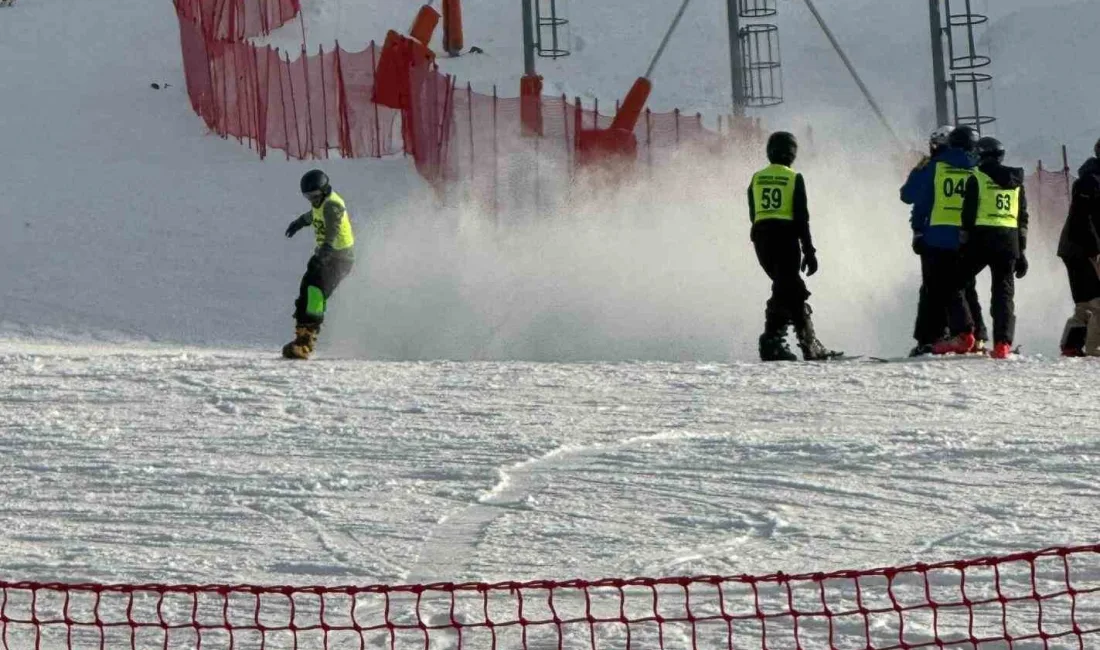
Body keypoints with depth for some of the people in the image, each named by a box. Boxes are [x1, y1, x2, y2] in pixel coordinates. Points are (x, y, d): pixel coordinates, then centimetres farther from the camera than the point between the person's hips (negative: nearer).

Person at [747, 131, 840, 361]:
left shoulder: (756, 179, 10)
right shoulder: (794, 179, -3)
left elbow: (753, 215, 13)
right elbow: (802, 218, -6)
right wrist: (809, 251, -4)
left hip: (761, 238, 5)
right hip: (786, 238, -5)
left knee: (793, 289, 15)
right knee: (785, 290, -4)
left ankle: (811, 346, 15)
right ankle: (772, 340, -18)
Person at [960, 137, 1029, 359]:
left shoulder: (977, 178, 0)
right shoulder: (1016, 181, 14)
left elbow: (968, 215, -5)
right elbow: (1023, 219, 15)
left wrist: (964, 244, -1)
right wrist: (1021, 252, 18)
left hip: (982, 237, -4)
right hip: (1009, 240, 4)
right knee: (1004, 291, 5)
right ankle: (1003, 343, -6)